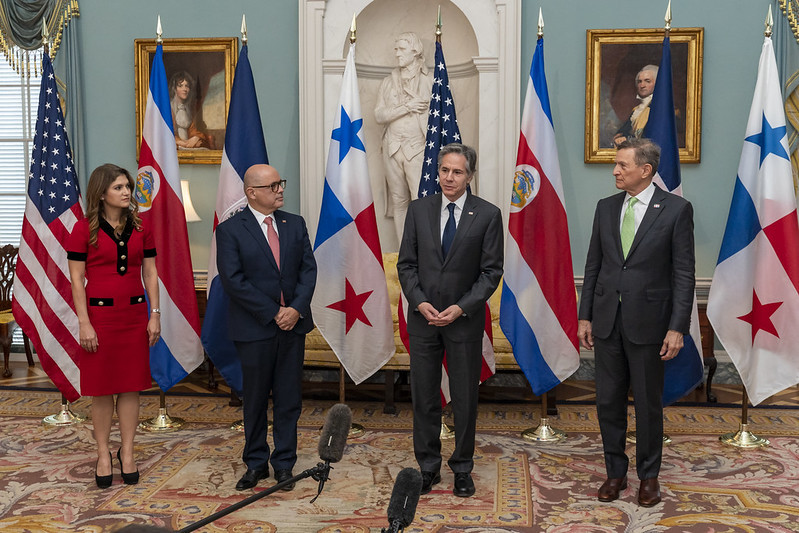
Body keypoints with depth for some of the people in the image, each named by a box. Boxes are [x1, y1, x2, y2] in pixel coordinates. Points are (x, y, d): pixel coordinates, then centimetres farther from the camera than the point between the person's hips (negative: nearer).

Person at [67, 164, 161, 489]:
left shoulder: (140, 227, 5)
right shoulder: (84, 229, -5)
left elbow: (150, 273, 7)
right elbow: (76, 279, -6)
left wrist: (154, 314, 1)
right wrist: (84, 323, -11)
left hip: (134, 313, 3)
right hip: (99, 313, -3)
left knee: (131, 386, 6)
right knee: (101, 388, 5)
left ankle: (127, 453, 18)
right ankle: (103, 454, 18)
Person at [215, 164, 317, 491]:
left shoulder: (295, 224, 8)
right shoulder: (230, 230, -5)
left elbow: (308, 270, 4)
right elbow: (233, 281, -12)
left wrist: (296, 308, -11)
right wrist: (274, 313, -15)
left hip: (293, 325, 4)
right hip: (254, 328, -3)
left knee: (289, 399, 7)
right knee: (255, 399, 9)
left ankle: (284, 464, 19)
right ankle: (255, 464, 23)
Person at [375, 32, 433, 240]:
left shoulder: (428, 81, 6)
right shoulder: (388, 82, 14)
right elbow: (378, 115, 3)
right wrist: (406, 107, -9)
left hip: (417, 148, -3)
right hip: (392, 149, 3)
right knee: (398, 202, 6)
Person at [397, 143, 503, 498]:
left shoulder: (488, 215, -3)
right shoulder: (418, 209, 4)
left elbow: (491, 271, -4)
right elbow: (406, 264, 5)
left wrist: (461, 308, -14)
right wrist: (420, 302, -9)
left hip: (465, 319, -2)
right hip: (423, 317, 2)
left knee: (465, 398, 7)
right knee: (423, 397, 8)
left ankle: (462, 469, 22)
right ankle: (428, 467, 22)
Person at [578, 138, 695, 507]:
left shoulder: (676, 209, -6)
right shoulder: (606, 207, 6)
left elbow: (684, 273, -6)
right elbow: (593, 265, 10)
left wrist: (677, 327, -11)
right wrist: (585, 317, 6)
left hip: (648, 323, -4)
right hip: (607, 321, 4)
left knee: (648, 403, 8)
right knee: (608, 401, 10)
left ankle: (649, 476, 26)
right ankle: (615, 472, 26)